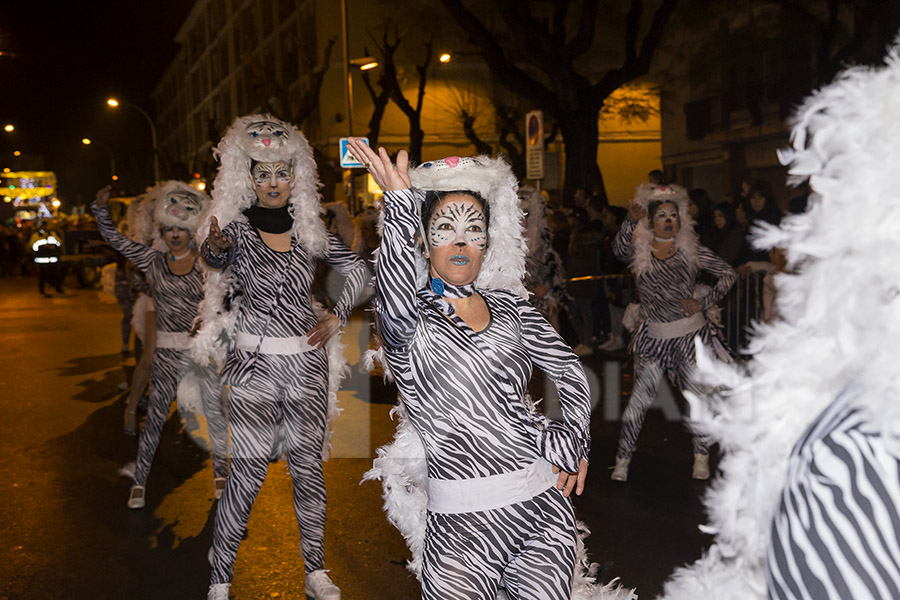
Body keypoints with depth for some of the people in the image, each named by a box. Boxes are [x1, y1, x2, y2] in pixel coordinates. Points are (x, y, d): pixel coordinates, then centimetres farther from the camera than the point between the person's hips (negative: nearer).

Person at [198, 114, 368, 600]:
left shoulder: (309, 229, 6)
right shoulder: (237, 227, -2)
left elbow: (356, 270, 18)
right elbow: (216, 257, -25)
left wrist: (338, 317, 6)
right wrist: (216, 248, -48)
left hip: (308, 363, 3)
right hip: (255, 364, -3)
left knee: (308, 466, 8)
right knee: (248, 473, -5)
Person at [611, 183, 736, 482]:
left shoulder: (691, 250, -1)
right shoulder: (639, 251, -1)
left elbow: (728, 274, 4)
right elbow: (620, 250, -24)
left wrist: (704, 303, -6)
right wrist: (630, 222, -39)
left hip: (691, 334, 1)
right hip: (652, 336, -1)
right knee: (639, 399, -3)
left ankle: (701, 457, 23)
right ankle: (623, 459, 8)